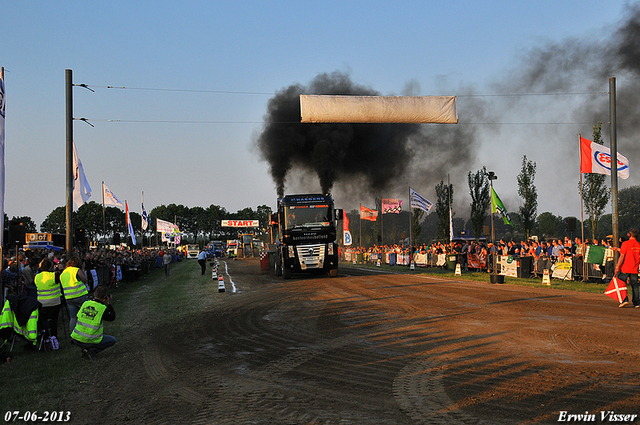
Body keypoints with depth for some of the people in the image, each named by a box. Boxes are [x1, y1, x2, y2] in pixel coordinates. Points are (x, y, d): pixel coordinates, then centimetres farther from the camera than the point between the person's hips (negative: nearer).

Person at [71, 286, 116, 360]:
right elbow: (112, 318, 4)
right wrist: (109, 304, 10)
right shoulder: (103, 309, -15)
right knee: (113, 340, 16)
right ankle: (92, 351, -4)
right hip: (89, 342, -6)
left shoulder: (85, 303, -2)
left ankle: (85, 349, 17)